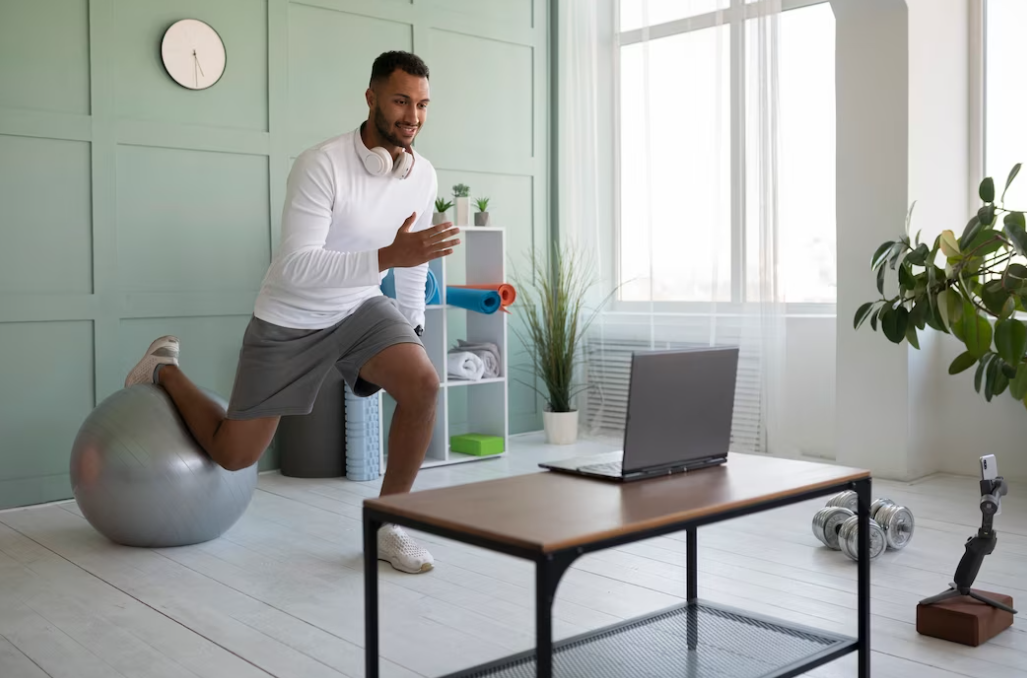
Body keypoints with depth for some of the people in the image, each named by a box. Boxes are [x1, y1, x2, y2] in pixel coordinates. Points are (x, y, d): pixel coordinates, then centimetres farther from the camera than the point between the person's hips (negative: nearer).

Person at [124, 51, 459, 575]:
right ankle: (164, 370, 35)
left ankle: (387, 526, -7)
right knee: (233, 454, 5)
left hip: (361, 308, 5)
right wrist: (387, 256, -46)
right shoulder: (322, 166, -27)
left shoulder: (423, 177, -6)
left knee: (423, 384, -25)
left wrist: (409, 330, 17)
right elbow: (296, 268, -35)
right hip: (291, 320, -4)